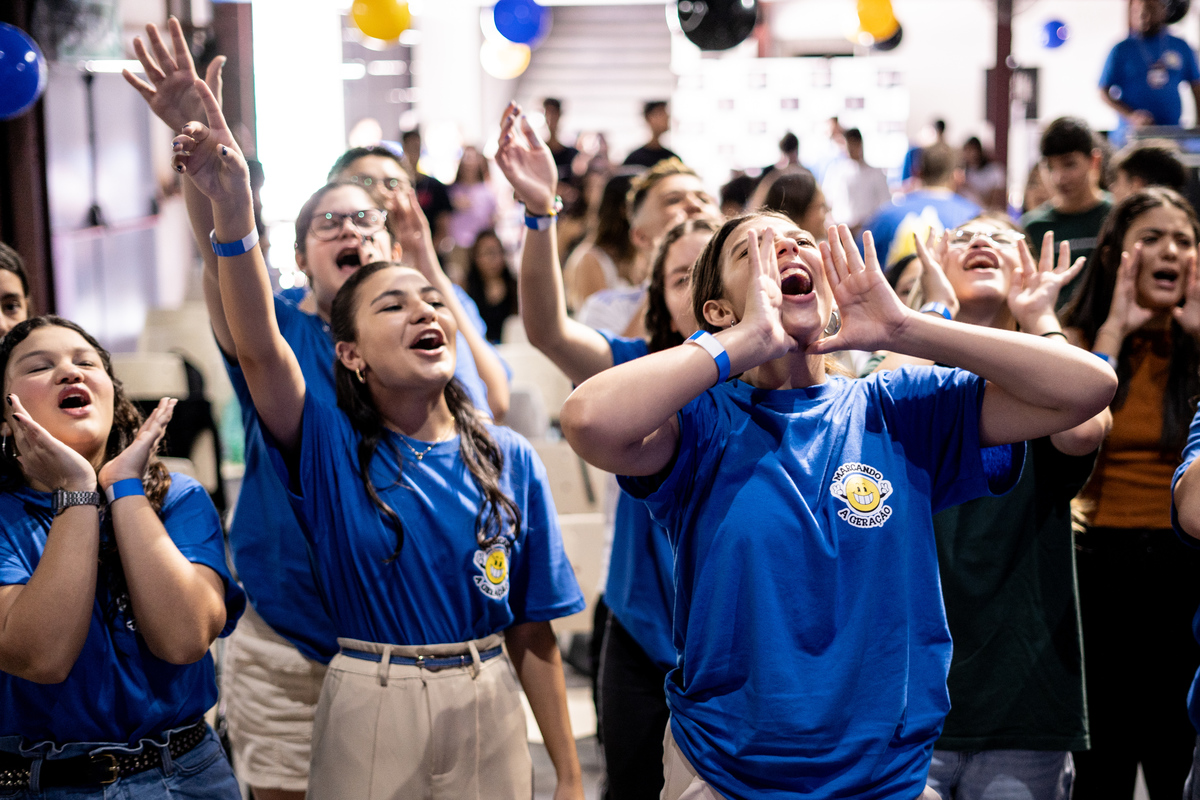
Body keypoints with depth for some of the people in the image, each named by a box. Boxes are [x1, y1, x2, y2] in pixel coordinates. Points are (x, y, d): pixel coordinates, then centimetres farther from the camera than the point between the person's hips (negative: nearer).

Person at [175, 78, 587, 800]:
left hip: (488, 715, 2)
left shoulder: (512, 461, -1)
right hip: (369, 715, -1)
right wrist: (231, 209, -38)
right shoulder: (330, 449, -5)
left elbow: (532, 632, 2)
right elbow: (257, 347, -24)